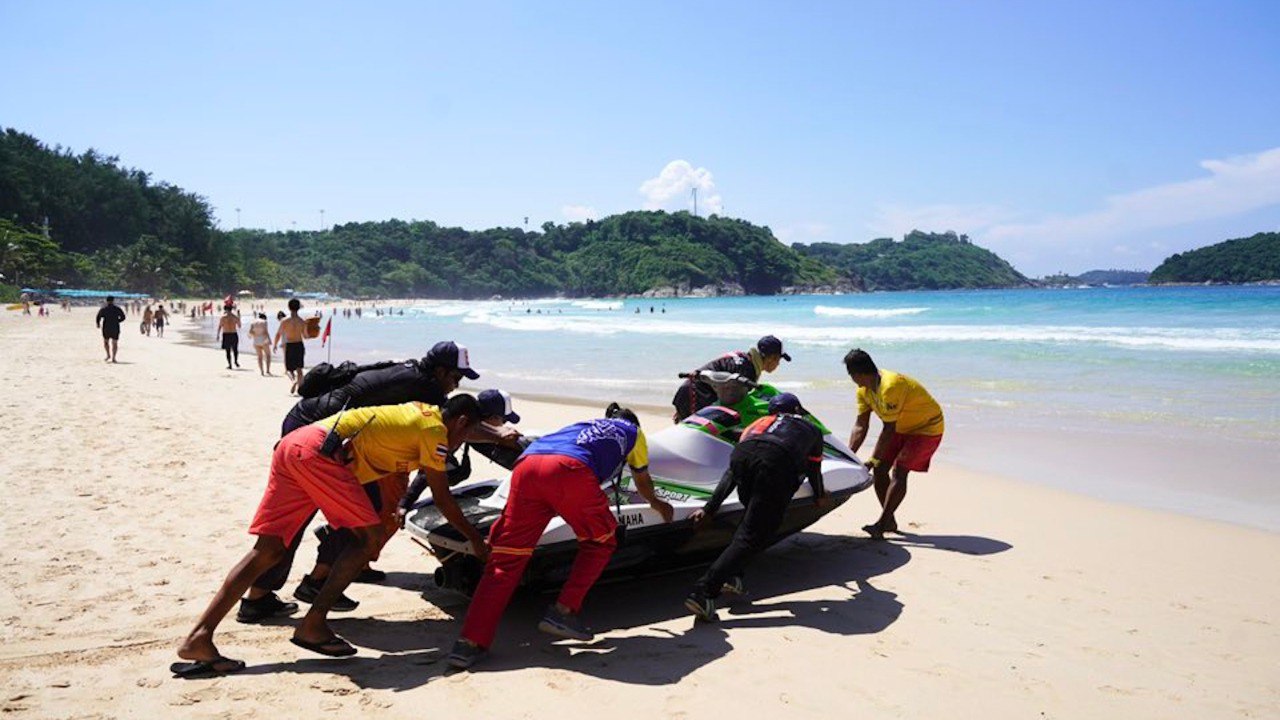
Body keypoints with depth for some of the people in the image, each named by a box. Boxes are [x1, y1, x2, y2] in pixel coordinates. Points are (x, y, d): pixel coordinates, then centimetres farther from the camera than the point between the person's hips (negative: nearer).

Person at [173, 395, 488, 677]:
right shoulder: (435, 431, 1)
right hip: (319, 452, -9)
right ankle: (313, 625, -3)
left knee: (268, 550, 6)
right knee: (370, 535, -2)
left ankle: (198, 638, 1)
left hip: (292, 445, 9)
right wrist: (474, 539, 18)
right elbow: (442, 499, 7)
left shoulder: (425, 412, 24)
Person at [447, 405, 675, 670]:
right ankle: (563, 612, 7)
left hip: (526, 466, 5)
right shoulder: (633, 430, 35)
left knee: (506, 557, 4)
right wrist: (656, 504, 70)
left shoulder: (583, 425, 44)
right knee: (601, 541, 20)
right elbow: (642, 481, 48)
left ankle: (470, 642, -6)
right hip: (569, 470, -4)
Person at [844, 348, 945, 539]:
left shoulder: (890, 387, -35)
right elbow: (860, 426, -5)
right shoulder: (864, 390, -7)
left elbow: (889, 429, -30)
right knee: (880, 469, 1)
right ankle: (889, 520, 11)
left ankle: (882, 524, -19)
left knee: (899, 471, -19)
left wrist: (872, 460, -26)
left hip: (927, 428, -9)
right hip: (902, 427, 9)